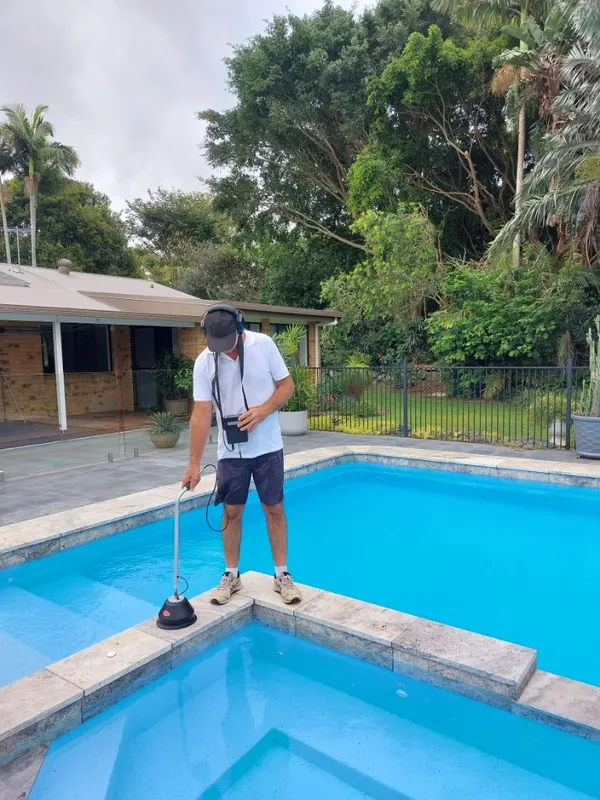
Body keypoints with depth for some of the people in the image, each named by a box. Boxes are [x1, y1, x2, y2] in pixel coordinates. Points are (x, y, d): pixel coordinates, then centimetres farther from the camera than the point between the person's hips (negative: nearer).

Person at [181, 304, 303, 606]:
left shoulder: (264, 345, -10)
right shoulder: (204, 362, -10)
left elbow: (286, 385, -3)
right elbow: (201, 414, -11)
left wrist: (263, 410, -21)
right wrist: (194, 464, -13)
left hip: (267, 447, 0)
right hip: (230, 451, 1)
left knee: (274, 508, 6)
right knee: (231, 511, 8)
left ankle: (282, 575, 19)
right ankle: (231, 575, 25)